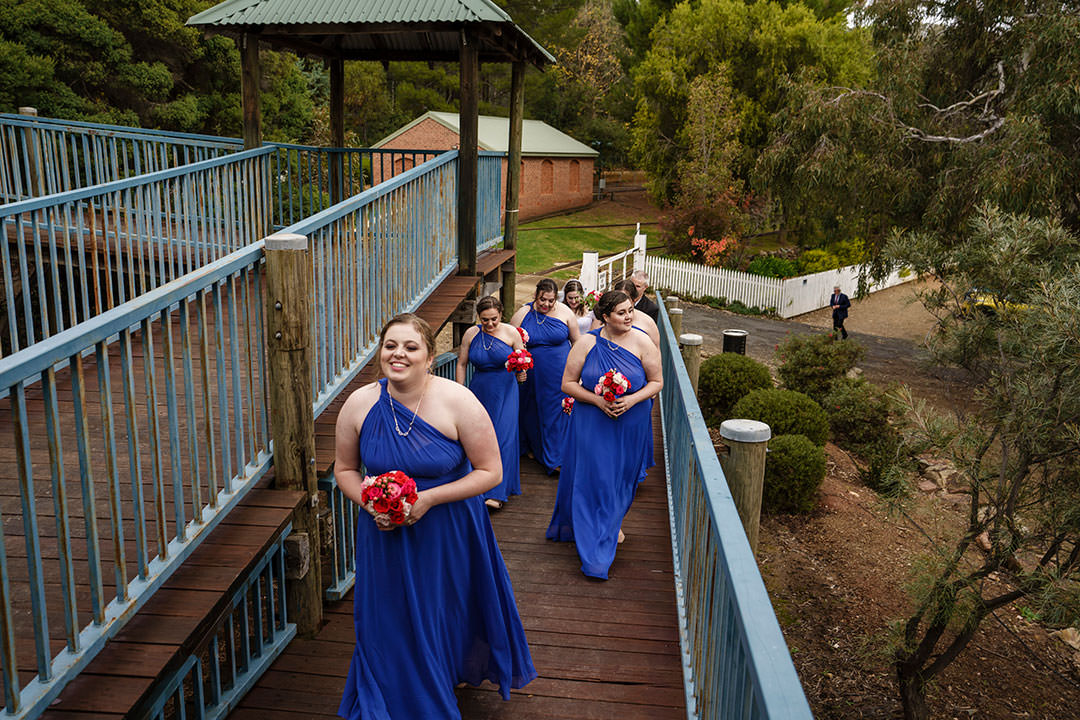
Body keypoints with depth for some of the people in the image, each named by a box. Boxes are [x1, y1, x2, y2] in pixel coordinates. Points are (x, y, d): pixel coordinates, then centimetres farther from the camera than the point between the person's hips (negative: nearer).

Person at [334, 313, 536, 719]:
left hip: (448, 534, -2)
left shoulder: (458, 402, -19)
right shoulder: (359, 405, -10)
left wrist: (429, 498, -23)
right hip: (386, 537, 2)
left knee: (445, 616, 16)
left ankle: (450, 678, 49)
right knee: (391, 624, 16)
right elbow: (345, 469, 4)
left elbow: (490, 472, -15)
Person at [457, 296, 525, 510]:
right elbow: (461, 364, 6)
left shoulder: (511, 332, -5)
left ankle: (497, 492, -7)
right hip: (480, 391, 2)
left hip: (505, 391, -2)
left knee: (503, 436, -8)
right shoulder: (471, 334, 0)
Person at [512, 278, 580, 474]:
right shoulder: (522, 314, -4)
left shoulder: (564, 312, -5)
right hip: (532, 375, 1)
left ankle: (556, 459, 11)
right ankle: (535, 448, 39)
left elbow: (577, 341, 4)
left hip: (559, 375, -1)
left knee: (558, 412, 1)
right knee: (533, 411, 15)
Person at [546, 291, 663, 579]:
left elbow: (657, 381, -1)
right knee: (592, 474, 1)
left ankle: (614, 523, 36)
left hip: (630, 422, 1)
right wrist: (598, 400, -18)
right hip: (592, 422, -1)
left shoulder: (642, 343, -7)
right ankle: (592, 531, 21)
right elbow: (568, 384, -5)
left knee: (621, 474, 12)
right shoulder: (587, 343, -8)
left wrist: (632, 399, -18)